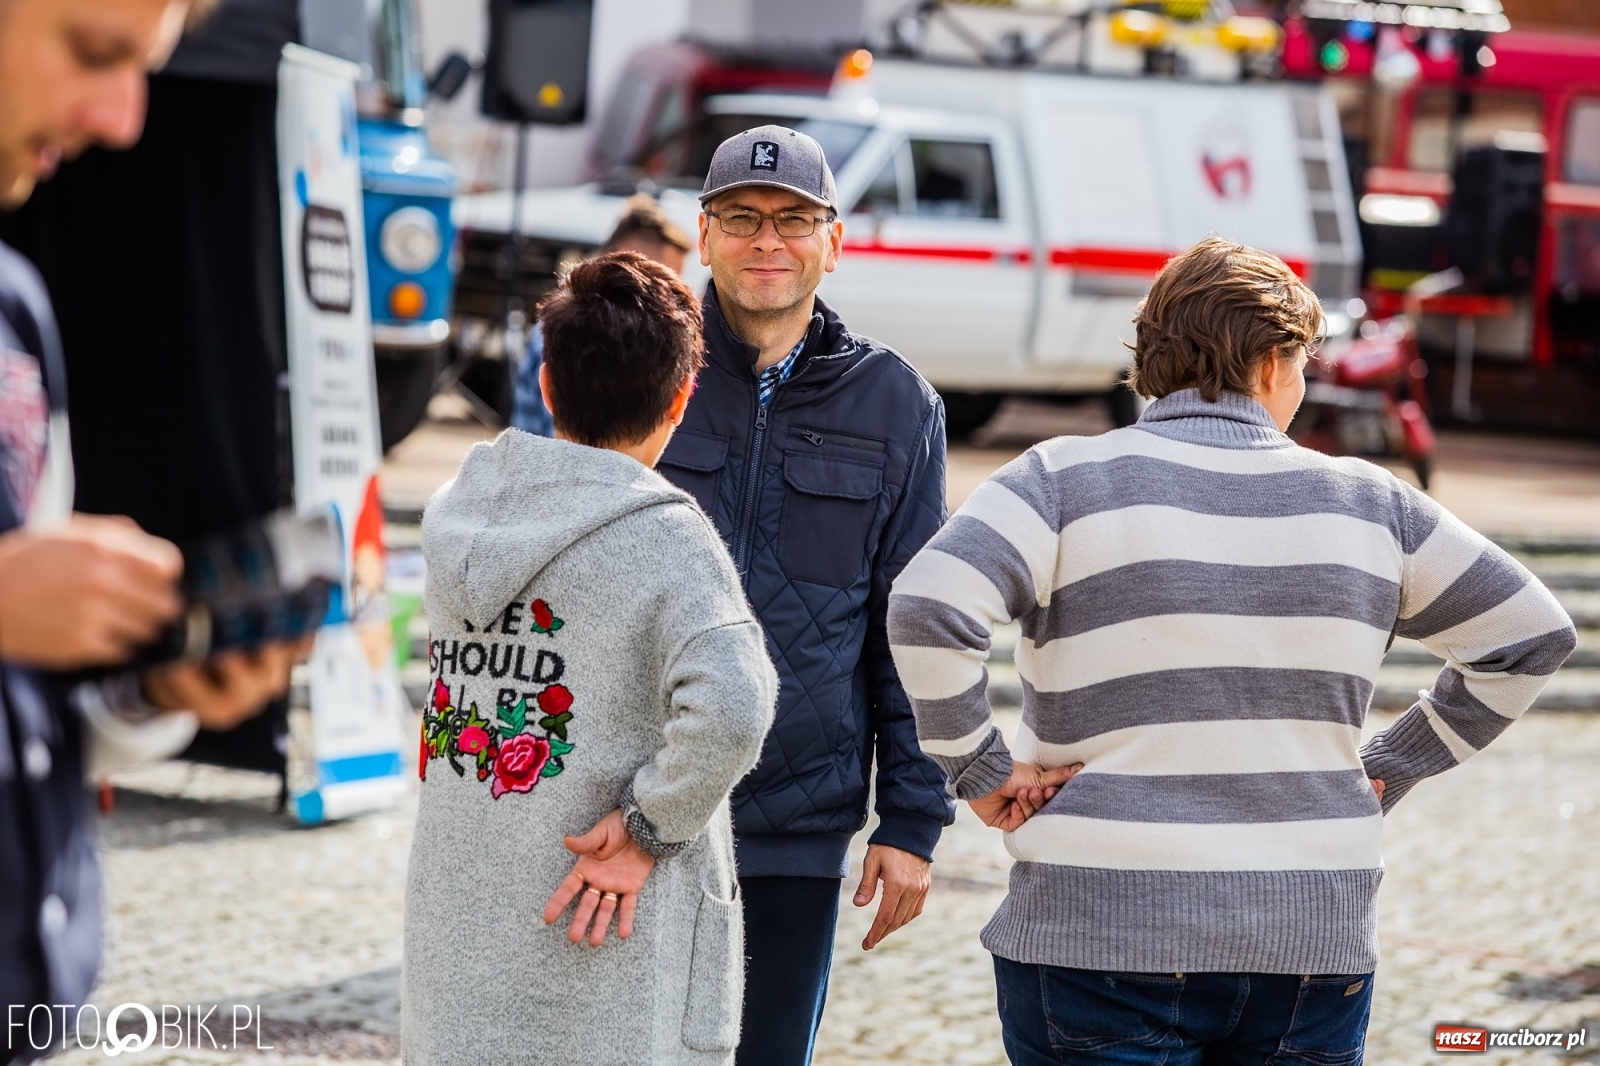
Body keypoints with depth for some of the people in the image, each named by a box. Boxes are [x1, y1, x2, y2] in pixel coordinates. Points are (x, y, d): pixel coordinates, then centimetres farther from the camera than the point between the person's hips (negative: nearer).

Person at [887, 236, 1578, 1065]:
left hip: (1104, 943, -2)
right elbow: (1534, 635, 11)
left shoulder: (1066, 481, -4)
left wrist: (978, 767, -6)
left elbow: (926, 609, -19)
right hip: (1314, 945, 3)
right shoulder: (1367, 503, 5)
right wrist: (1389, 769, 14)